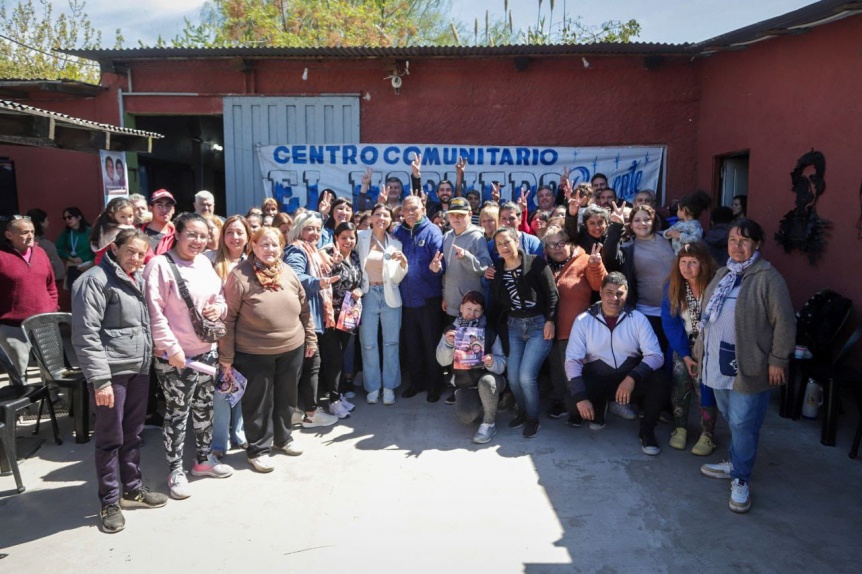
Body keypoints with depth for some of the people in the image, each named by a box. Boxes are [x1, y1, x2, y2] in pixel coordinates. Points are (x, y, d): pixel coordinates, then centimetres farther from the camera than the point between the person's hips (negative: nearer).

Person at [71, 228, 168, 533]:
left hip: (139, 368, 7)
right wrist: (100, 379, -19)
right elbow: (86, 334, -16)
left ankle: (132, 488, 31)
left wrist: (148, 358, 11)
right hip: (111, 371, -7)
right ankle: (109, 502, 16)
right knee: (110, 437, 3)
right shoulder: (95, 280, -11)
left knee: (133, 433, 16)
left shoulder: (138, 279, 13)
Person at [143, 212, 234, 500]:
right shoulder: (160, 265, -14)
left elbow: (219, 296, 18)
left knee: (204, 408, 18)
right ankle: (176, 471, 19)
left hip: (207, 350, 7)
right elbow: (154, 312, -18)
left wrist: (219, 307, -5)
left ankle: (204, 459, 35)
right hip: (176, 355, -7)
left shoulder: (204, 263, 6)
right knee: (177, 413, 4)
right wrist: (172, 348, -21)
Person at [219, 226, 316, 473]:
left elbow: (304, 308, 10)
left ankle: (283, 437, 41)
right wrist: (226, 356, -10)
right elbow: (228, 318, -12)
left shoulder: (289, 272, 1)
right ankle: (259, 449, 27)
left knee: (286, 398, 20)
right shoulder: (240, 275, -14)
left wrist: (310, 338, 12)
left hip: (292, 349, 5)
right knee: (259, 402, 9)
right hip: (254, 353, -5)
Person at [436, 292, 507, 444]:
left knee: (486, 381, -37)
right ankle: (486, 408, 9)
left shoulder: (489, 332, -4)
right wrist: (448, 343, -28)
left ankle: (489, 423, -15)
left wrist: (492, 362, -32)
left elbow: (502, 363, -9)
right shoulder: (451, 331, 1)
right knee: (466, 416, -27)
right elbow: (442, 361, -9)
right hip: (464, 384, 1)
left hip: (488, 380, -1)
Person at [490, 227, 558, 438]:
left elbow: (552, 294, -9)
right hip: (513, 326, 5)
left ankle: (533, 418, 11)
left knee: (527, 375, -13)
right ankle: (523, 412, 28)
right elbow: (498, 302, 13)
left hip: (539, 325, -5)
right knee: (513, 377, 0)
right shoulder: (498, 270, 7)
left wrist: (550, 320, -14)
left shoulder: (536, 263, -8)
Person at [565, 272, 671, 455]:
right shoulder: (584, 320, -5)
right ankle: (599, 408, 11)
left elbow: (655, 355, -12)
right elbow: (572, 360, -11)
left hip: (631, 379, 1)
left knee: (660, 380, -28)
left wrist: (632, 378, -30)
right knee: (573, 402, -28)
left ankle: (647, 431, -3)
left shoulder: (638, 318, -4)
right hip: (596, 379, 0)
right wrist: (580, 397, -25)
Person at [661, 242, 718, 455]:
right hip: (684, 344, 3)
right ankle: (680, 427, 6)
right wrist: (685, 355, -11)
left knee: (702, 380, -15)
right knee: (680, 376, -12)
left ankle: (707, 434, 0)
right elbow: (670, 322, -6)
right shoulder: (673, 285, -9)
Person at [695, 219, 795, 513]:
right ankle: (734, 462, 35)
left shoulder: (768, 278, -12)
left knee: (743, 424, -1)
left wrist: (778, 360, -14)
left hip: (749, 366, -7)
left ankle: (740, 479, 13)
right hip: (719, 364, 7)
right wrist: (701, 350, 18)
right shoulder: (722, 275, 12)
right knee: (730, 419, 18)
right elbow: (708, 316, 18)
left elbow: (784, 323, -13)